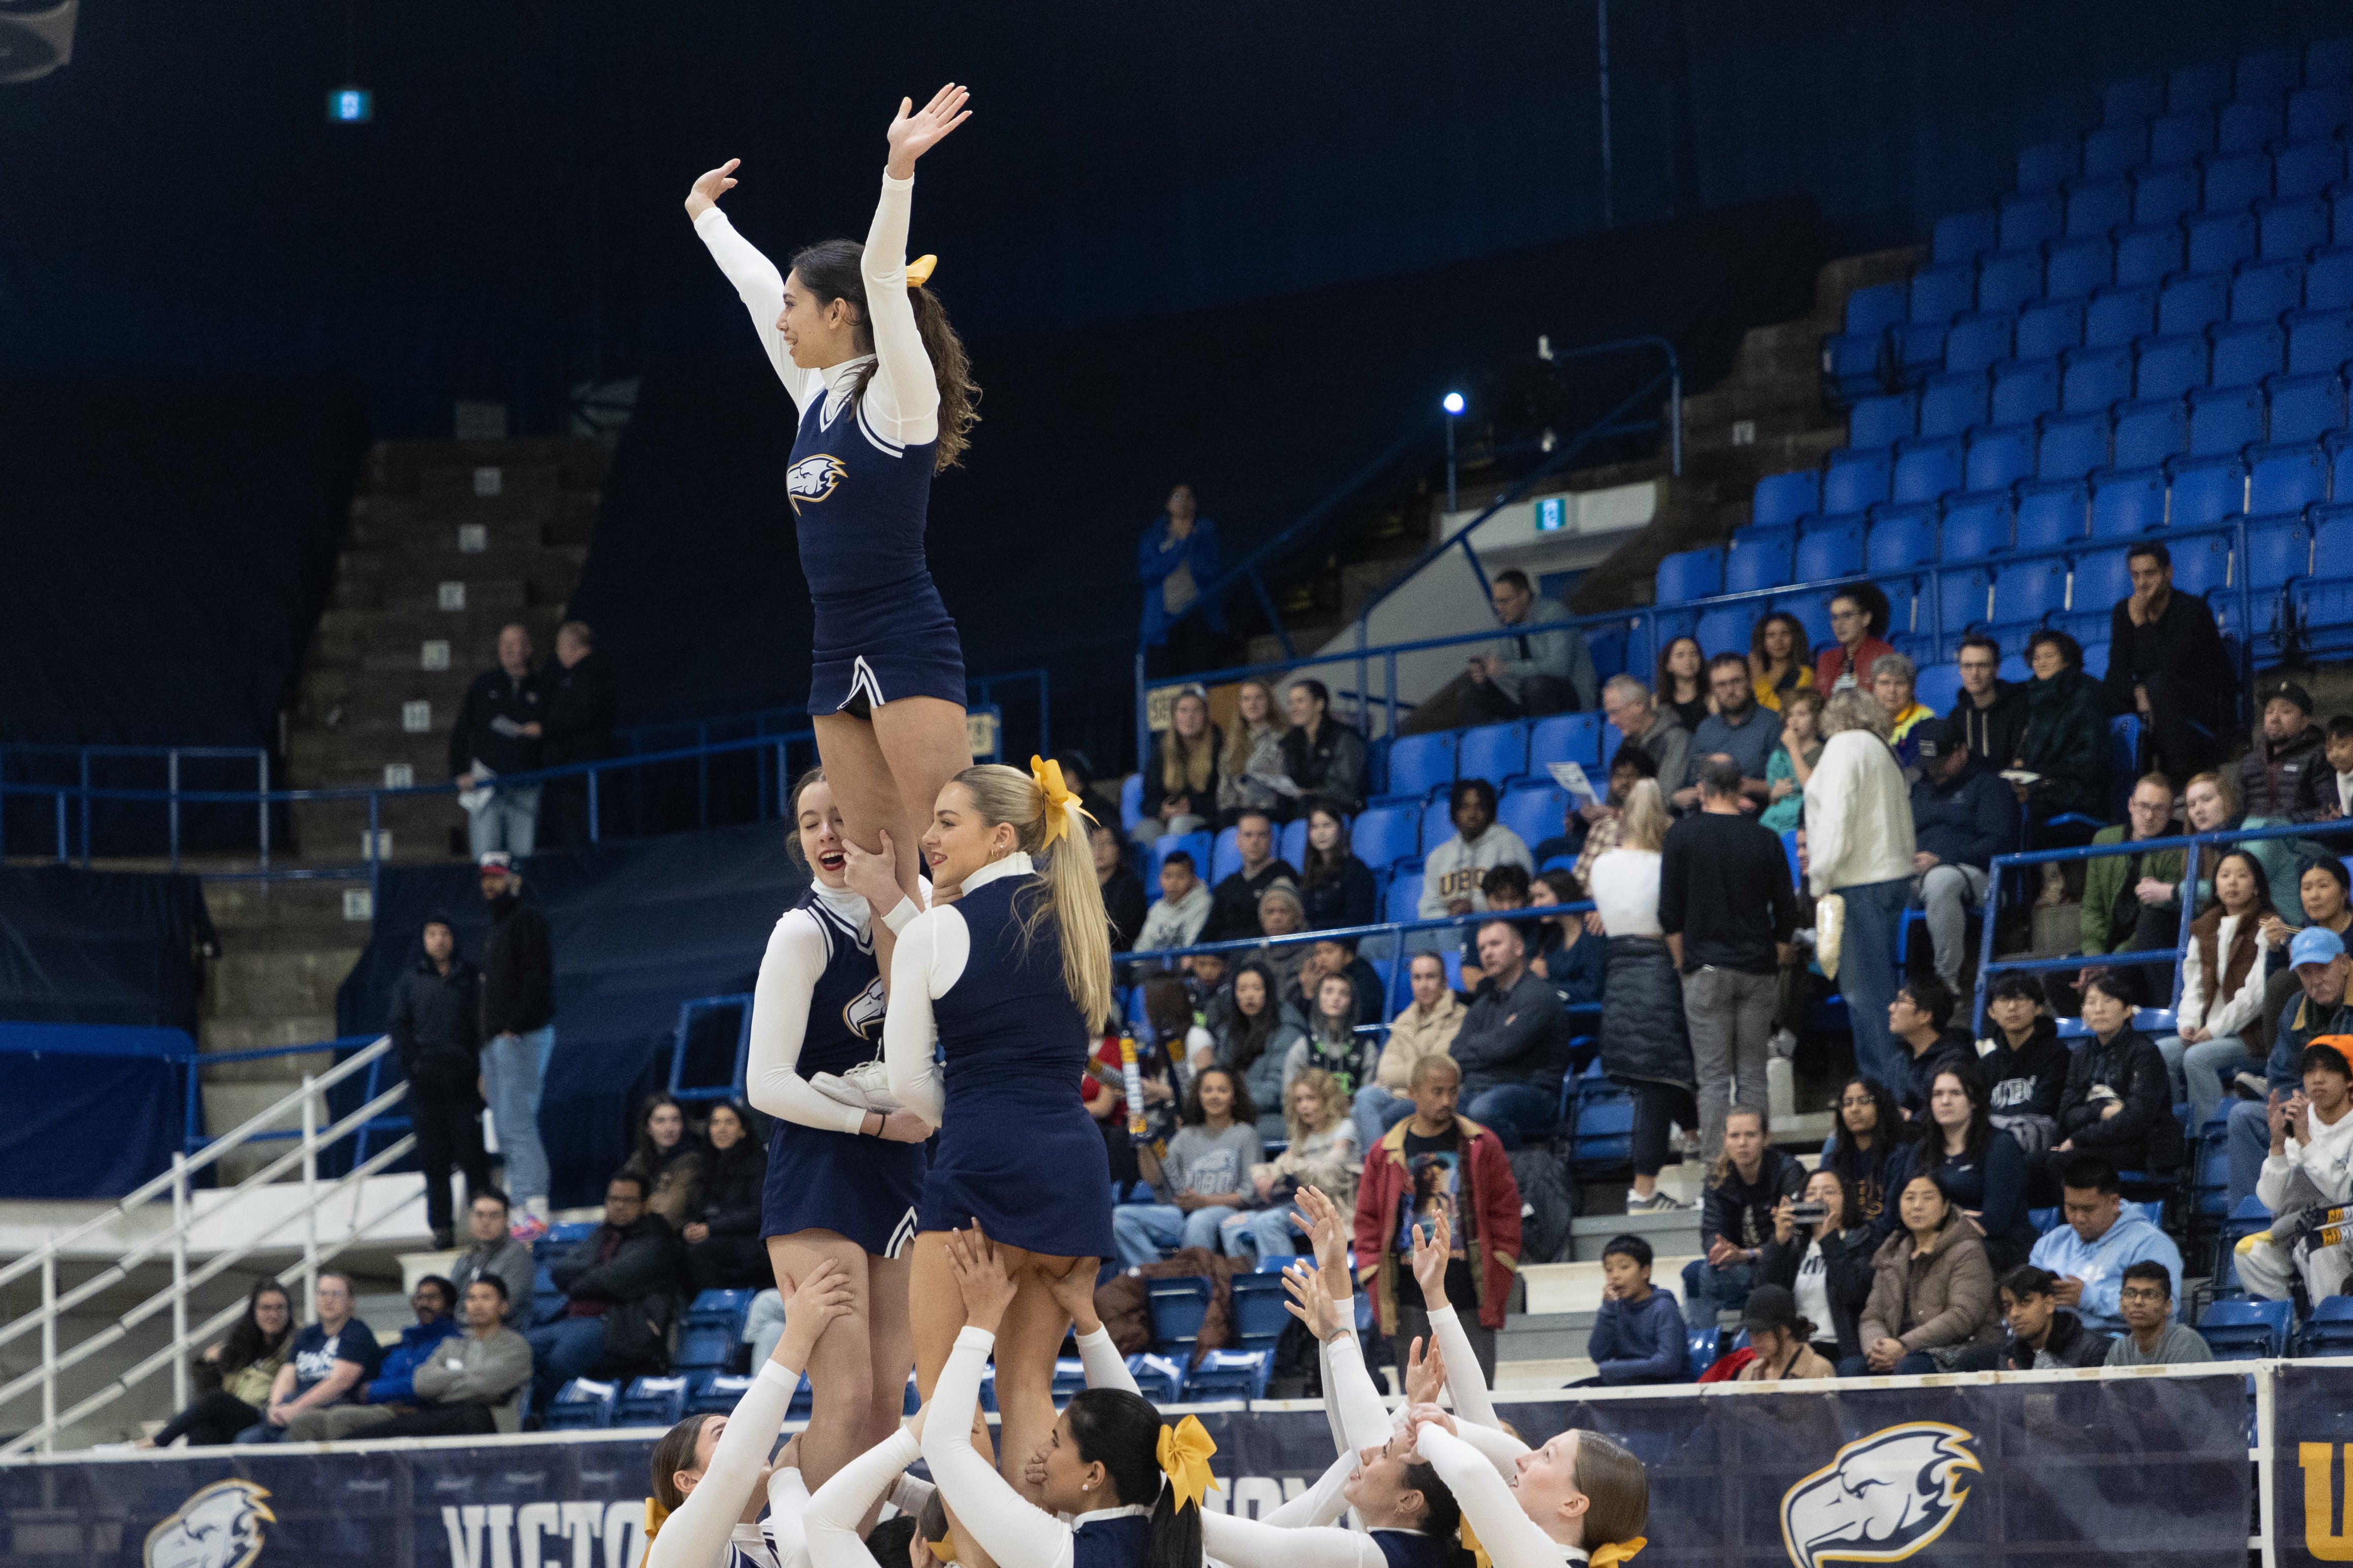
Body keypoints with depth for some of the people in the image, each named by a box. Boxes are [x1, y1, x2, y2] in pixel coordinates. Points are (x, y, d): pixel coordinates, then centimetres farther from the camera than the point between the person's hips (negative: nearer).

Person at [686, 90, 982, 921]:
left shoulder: (895, 398, -5)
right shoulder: (818, 400, 14)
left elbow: (882, 276, -20)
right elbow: (753, 285, 26)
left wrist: (900, 168, -30)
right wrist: (705, 213, 39)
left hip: (908, 649, -8)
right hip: (837, 658, 8)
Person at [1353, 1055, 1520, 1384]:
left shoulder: (1482, 1146, 6)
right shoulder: (1386, 1154, 6)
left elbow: (1505, 1210, 8)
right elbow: (1367, 1219, 10)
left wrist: (1499, 1279, 1)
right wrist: (1374, 1278, 0)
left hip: (1470, 1295, -1)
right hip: (1411, 1303, 1)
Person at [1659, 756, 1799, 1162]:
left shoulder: (1682, 836, -2)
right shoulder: (1764, 840, 2)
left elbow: (1670, 914, -2)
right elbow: (1787, 915, 6)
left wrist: (1683, 963, 9)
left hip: (1706, 970, -2)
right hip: (1758, 969, 2)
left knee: (1713, 1077, -2)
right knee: (1752, 1075, 6)